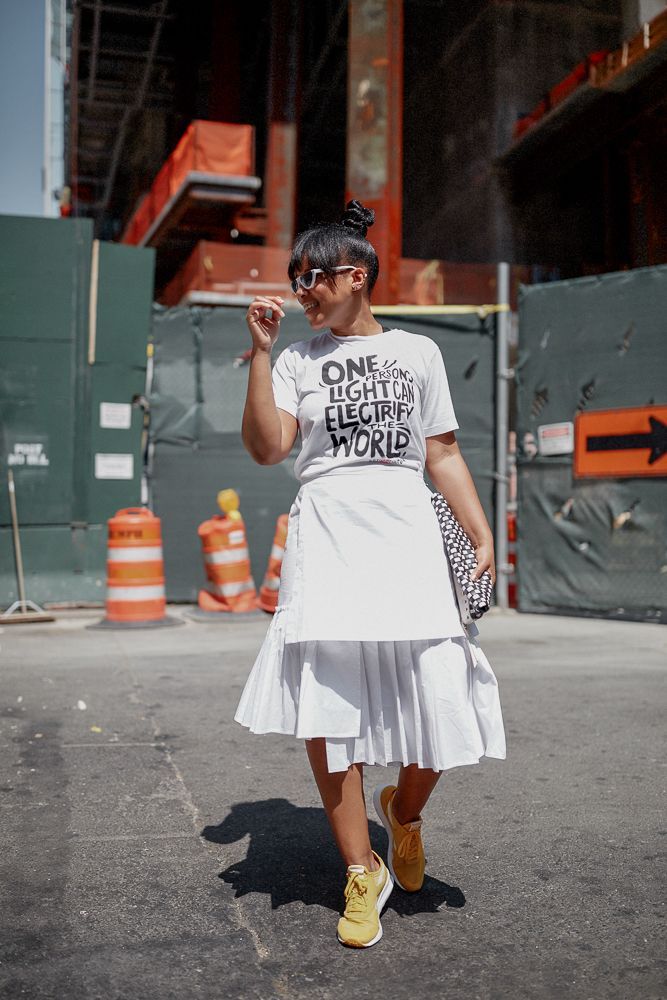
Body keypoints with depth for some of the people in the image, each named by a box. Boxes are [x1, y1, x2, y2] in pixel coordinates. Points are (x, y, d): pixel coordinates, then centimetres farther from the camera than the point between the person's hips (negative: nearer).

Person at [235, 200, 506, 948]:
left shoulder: (418, 351, 15)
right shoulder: (297, 359, 12)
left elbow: (443, 454, 14)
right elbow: (266, 448, -2)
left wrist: (482, 534, 5)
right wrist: (259, 352, -4)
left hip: (406, 535, 0)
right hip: (326, 536, 0)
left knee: (440, 698, -7)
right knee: (326, 704, -5)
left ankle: (403, 809, 27)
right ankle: (362, 871, 13)